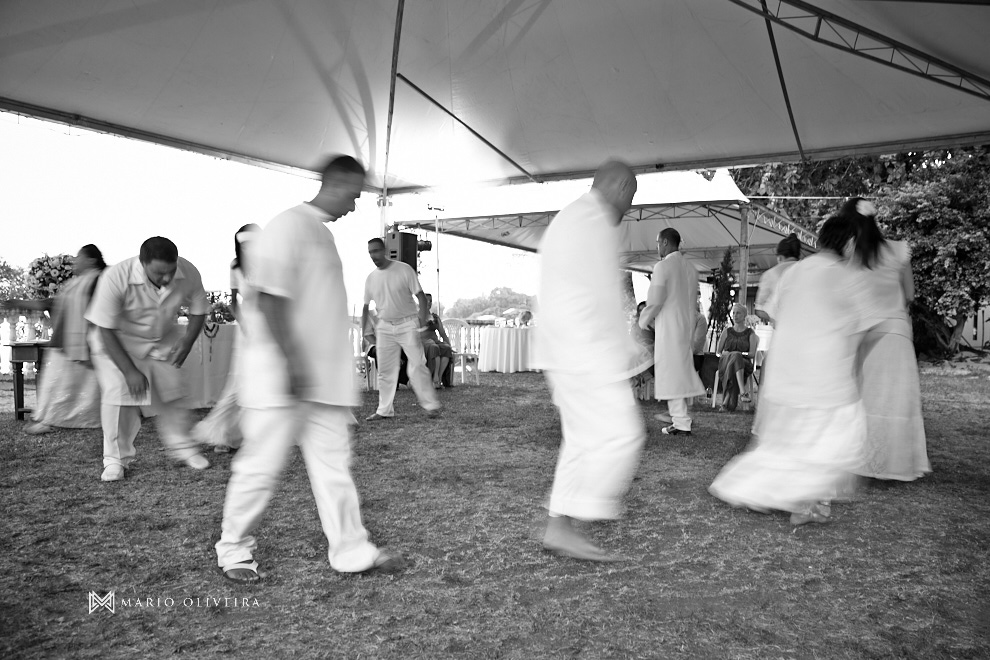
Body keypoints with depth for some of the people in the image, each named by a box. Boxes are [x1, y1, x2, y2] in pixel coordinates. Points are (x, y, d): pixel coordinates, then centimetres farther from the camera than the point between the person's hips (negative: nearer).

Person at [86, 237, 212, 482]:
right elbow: (105, 330, -26)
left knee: (172, 393, 4)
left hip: (164, 341, 3)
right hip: (118, 342, -3)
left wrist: (186, 342, -13)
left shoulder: (188, 274, -24)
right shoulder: (115, 278, -34)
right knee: (118, 394, -13)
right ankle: (116, 459, 3)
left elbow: (198, 311, -3)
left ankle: (182, 447, 23)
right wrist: (130, 370, -27)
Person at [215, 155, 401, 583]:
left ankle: (351, 550, 17)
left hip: (323, 379, 9)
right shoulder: (289, 227, -12)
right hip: (281, 379, -9)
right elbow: (270, 299, -20)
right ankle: (234, 550, 22)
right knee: (262, 465, 3)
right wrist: (293, 363, -23)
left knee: (333, 464, 10)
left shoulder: (323, 233, 16)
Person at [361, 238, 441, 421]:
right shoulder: (371, 278, 6)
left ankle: (431, 405, 1)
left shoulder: (404, 269, -7)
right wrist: (363, 331, 12)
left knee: (417, 366, -8)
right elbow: (366, 306, 16)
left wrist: (423, 317, -23)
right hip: (384, 327, 4)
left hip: (408, 325, -4)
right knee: (385, 370, 6)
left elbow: (420, 295, -8)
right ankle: (385, 410, 16)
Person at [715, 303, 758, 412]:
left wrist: (738, 353, -13)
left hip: (744, 365, -1)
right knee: (735, 357, -38)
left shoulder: (750, 333, 15)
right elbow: (718, 352, 15)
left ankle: (727, 402, -48)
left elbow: (752, 354, 3)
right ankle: (742, 392, -52)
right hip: (725, 364, 1)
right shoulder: (727, 331, 20)